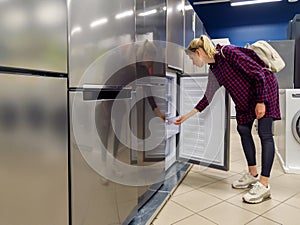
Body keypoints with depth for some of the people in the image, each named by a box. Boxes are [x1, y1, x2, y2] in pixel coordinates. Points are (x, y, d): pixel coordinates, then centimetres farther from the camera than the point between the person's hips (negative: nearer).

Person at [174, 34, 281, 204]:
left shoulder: (228, 53, -21)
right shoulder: (214, 69, 4)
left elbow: (259, 73, -21)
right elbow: (208, 97, 10)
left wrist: (260, 102, -21)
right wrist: (187, 116, 11)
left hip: (265, 89, -8)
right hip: (247, 98, 9)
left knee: (265, 134, -11)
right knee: (243, 129, 8)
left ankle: (264, 185, -7)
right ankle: (253, 175, 20)